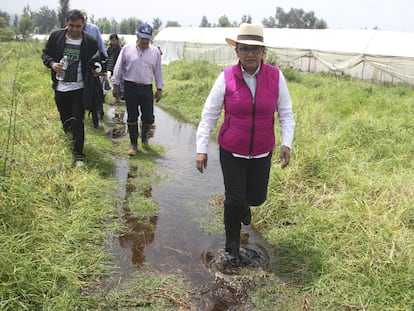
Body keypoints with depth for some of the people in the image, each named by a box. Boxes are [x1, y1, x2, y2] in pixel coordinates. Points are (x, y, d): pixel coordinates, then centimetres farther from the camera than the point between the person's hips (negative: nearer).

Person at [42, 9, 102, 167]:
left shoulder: (90, 41, -7)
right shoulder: (56, 36, -4)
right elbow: (45, 53, 6)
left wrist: (95, 70, -17)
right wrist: (52, 63, -16)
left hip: (78, 89, -2)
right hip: (60, 87, 3)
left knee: (77, 122, -2)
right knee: (65, 119, 19)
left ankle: (78, 154, 7)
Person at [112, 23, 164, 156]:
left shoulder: (155, 51, 4)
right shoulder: (127, 49, -1)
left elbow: (158, 70, 9)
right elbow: (119, 67, 4)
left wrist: (159, 89, 8)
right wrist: (116, 85, 3)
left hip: (147, 88, 1)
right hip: (130, 87, -1)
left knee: (148, 117, 1)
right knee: (132, 117, 4)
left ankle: (144, 136, 32)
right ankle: (133, 144, 18)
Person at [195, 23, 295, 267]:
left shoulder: (275, 76, -8)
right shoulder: (226, 78, -12)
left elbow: (286, 113, 0)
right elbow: (209, 115, -6)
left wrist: (287, 143, -11)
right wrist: (202, 149, -9)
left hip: (262, 152, 2)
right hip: (231, 151, -2)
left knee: (257, 197, 13)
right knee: (234, 200, 1)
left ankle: (244, 203, 53)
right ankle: (232, 247, 24)